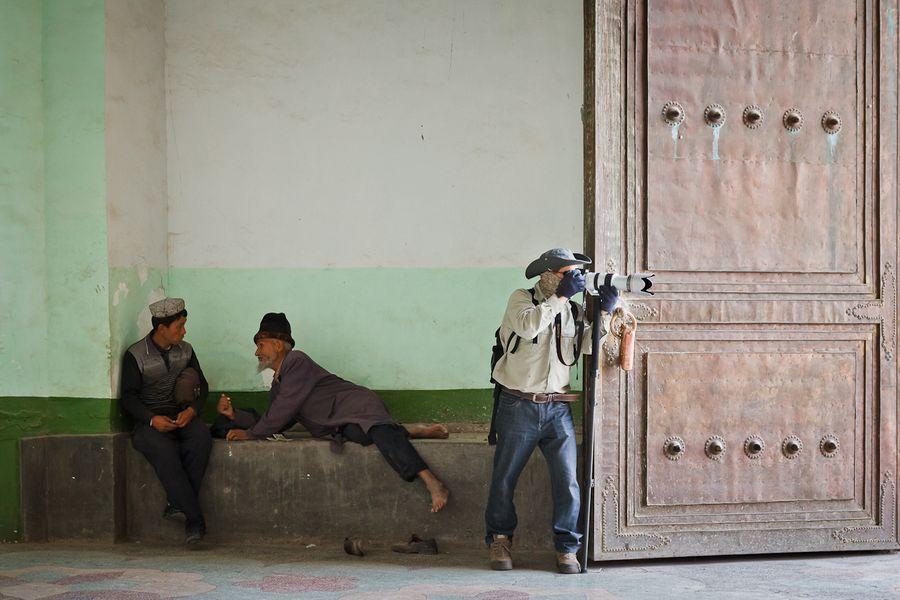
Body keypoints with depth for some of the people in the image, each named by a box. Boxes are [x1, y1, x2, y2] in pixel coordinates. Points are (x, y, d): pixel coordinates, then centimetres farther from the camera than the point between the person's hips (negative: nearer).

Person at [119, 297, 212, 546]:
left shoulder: (185, 350, 13)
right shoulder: (136, 355, 0)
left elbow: (202, 386, 13)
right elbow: (128, 397, -3)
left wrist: (192, 410, -9)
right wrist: (152, 419, -20)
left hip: (183, 416, 4)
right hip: (149, 421, -3)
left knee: (201, 437, -31)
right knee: (164, 451, -35)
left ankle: (179, 504, -27)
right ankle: (194, 520, -36)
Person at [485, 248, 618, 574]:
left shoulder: (570, 309, 10)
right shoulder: (521, 299, -3)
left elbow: (587, 344, -1)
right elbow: (528, 326, -24)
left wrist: (604, 312, -12)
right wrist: (560, 296, -23)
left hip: (557, 409, 4)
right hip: (519, 408, -3)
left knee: (568, 482, -2)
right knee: (504, 479, 7)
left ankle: (566, 547, 10)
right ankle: (499, 541, 24)